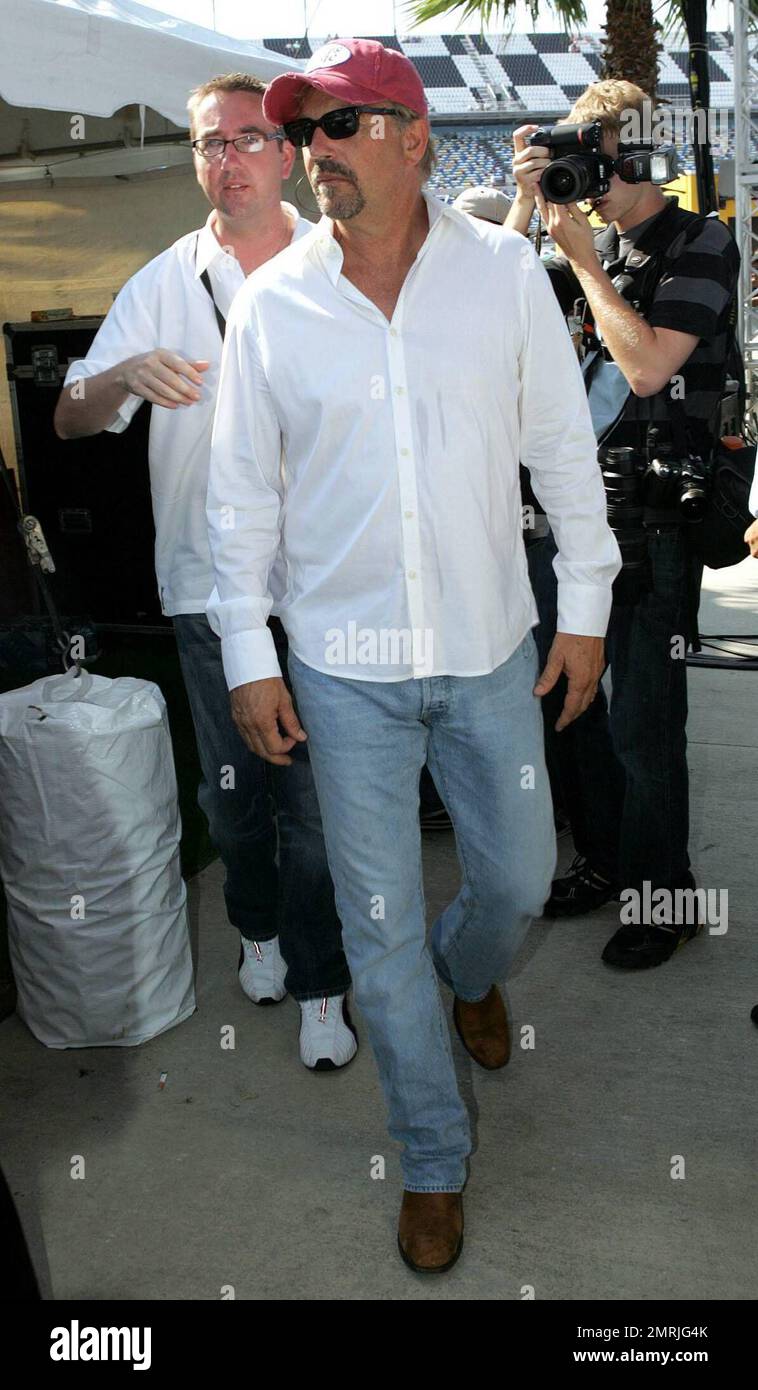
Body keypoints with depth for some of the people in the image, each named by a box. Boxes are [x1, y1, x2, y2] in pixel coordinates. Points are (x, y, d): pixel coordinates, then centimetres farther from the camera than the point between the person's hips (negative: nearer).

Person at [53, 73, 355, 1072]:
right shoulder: (165, 283, 4)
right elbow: (70, 421, 1)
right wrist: (127, 375, -22)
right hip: (210, 582, 2)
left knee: (317, 792, 0)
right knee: (232, 784, 13)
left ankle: (318, 981, 19)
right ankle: (259, 927, 40)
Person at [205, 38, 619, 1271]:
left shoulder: (505, 271, -4)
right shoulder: (270, 303, -4)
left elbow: (564, 446, 2)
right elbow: (243, 490, 1)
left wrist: (585, 606, 3)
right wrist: (247, 657, -1)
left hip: (491, 651, 1)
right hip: (345, 669, 0)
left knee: (520, 877, 14)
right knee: (380, 925, 7)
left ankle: (472, 972, 53)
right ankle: (434, 1154, 29)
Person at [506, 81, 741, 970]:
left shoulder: (701, 246, -4)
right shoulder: (584, 241, 13)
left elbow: (646, 363, -16)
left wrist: (582, 254, -10)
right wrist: (525, 205, -3)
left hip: (653, 519, -6)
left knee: (643, 717, -1)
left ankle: (662, 893, 17)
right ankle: (603, 857, 32)